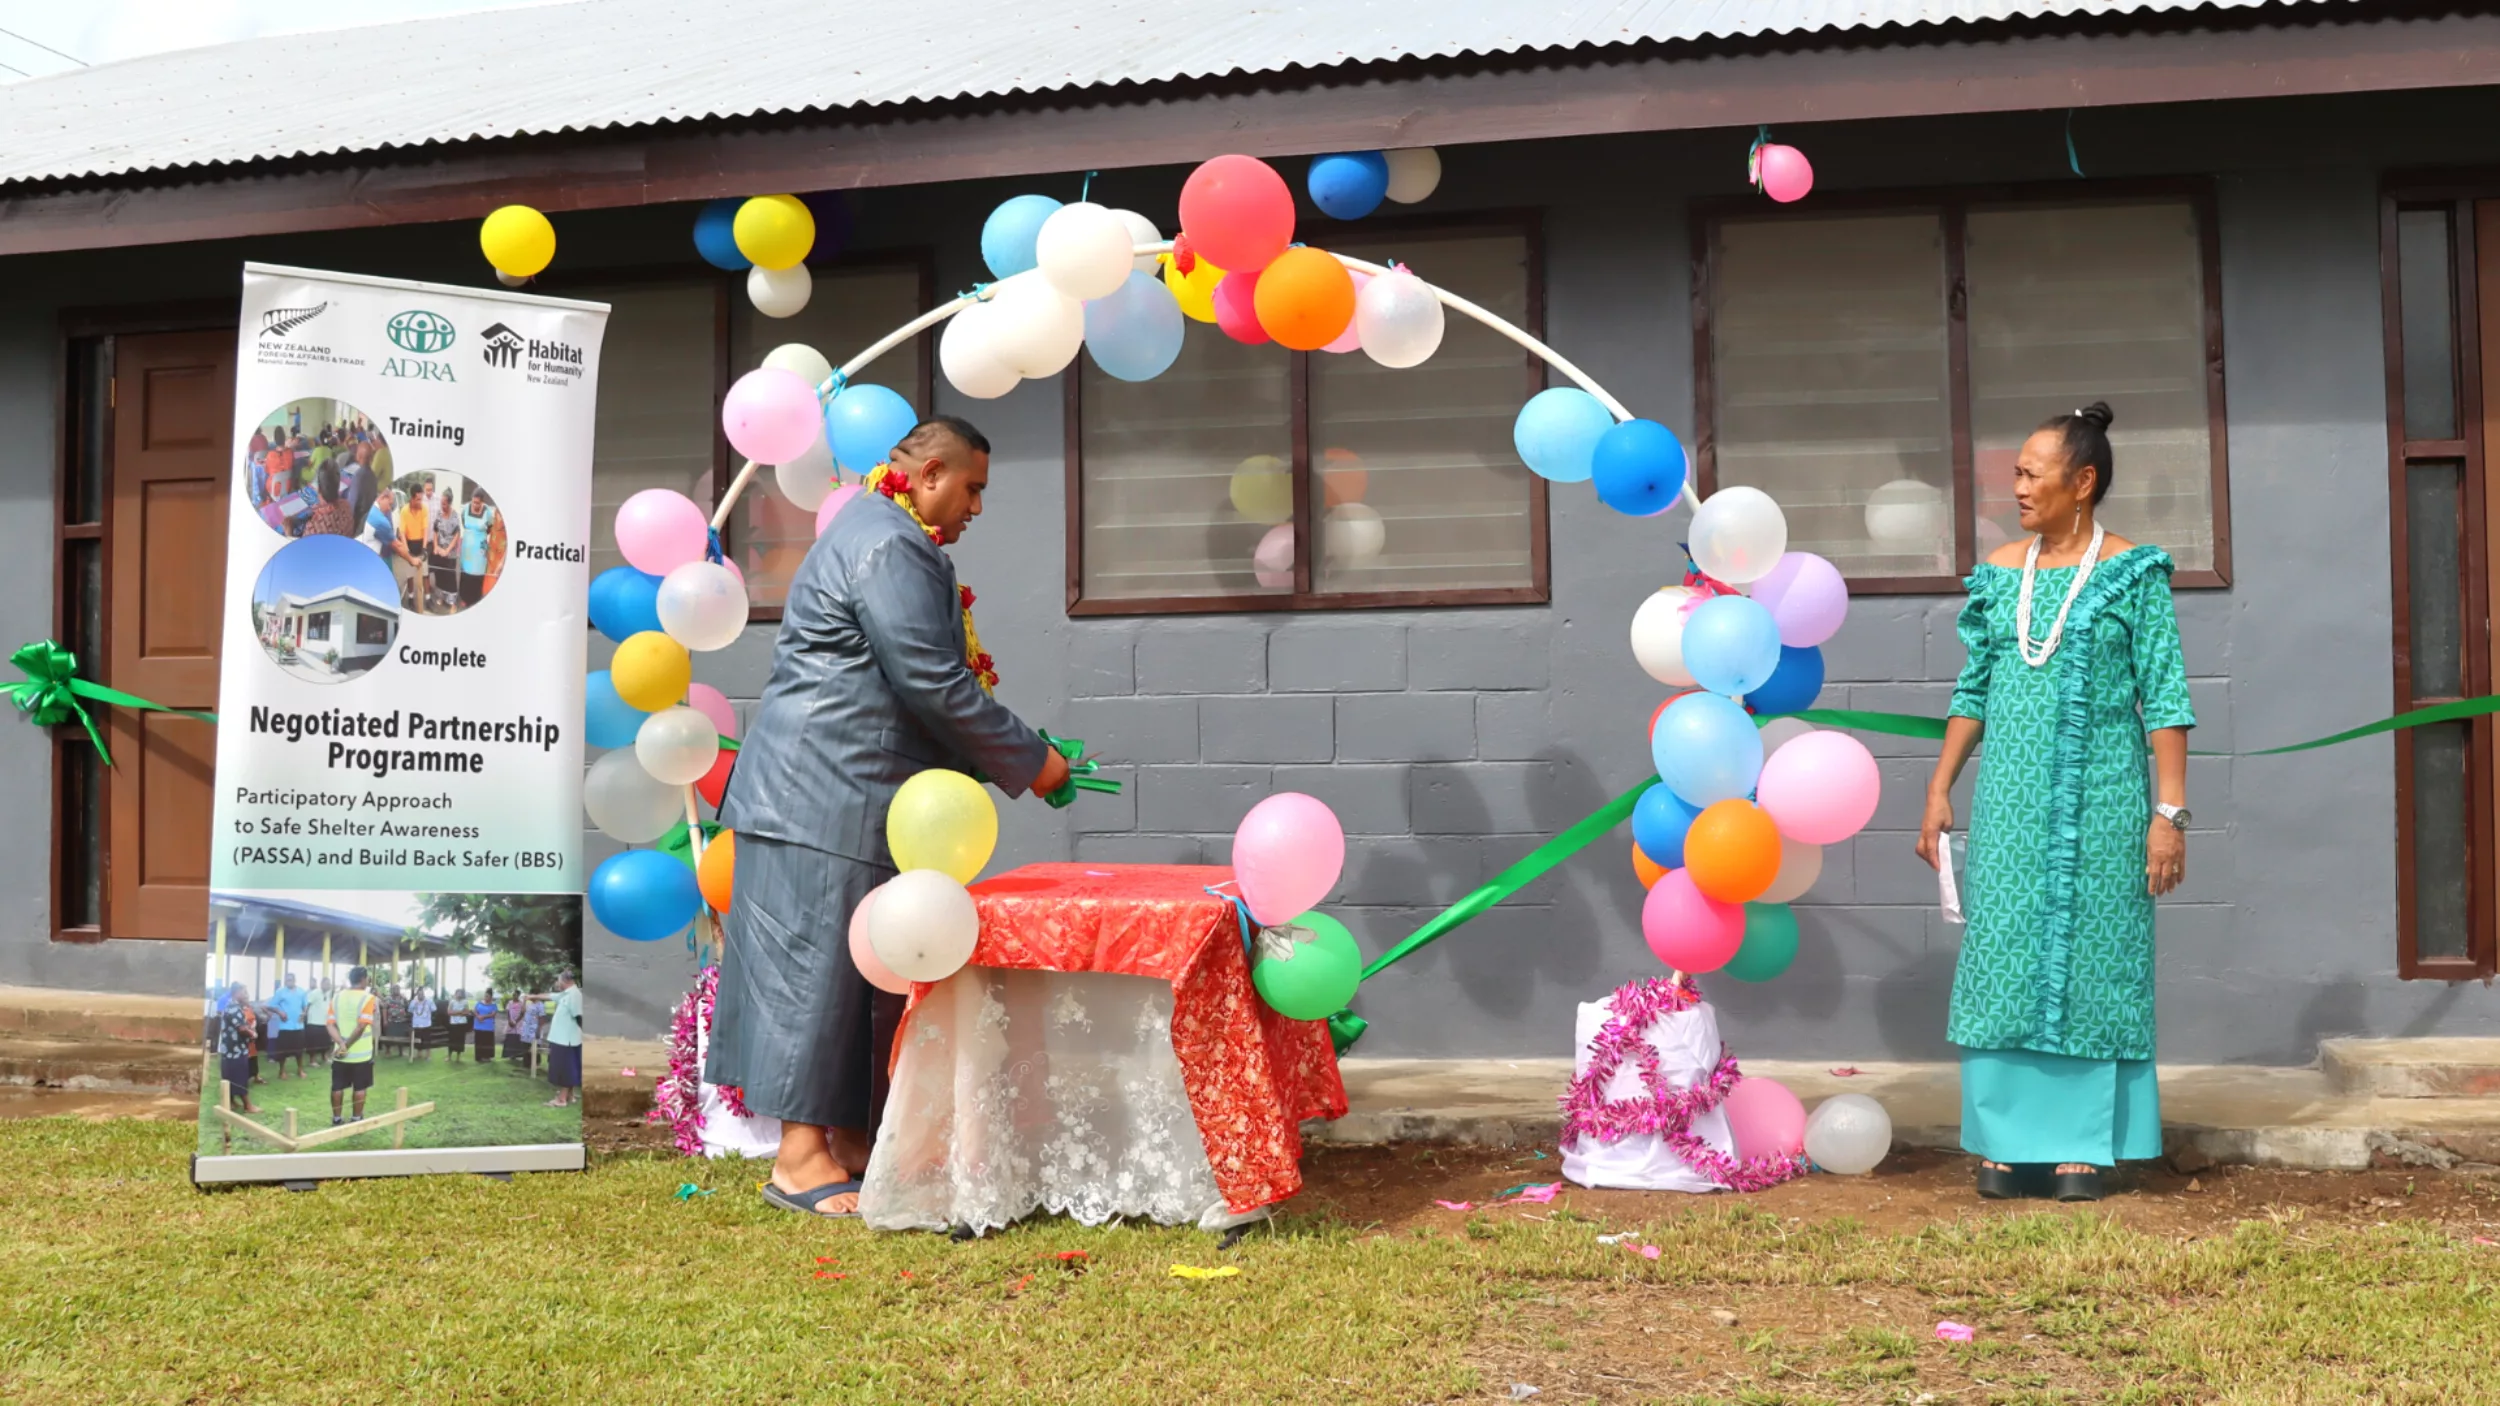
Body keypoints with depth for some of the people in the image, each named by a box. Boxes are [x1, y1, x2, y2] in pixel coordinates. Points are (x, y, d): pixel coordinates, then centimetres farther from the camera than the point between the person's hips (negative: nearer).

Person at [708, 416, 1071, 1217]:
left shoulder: (881, 537, 22)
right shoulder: (891, 548, -13)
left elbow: (923, 684, 26)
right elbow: (933, 684, -18)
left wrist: (1010, 759, 20)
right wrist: (1028, 762, -8)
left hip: (840, 794, 11)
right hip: (830, 797, -11)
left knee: (859, 969, 10)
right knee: (818, 960, -8)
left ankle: (849, 1137, 15)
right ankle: (800, 1156, -5)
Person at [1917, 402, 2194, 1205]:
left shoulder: (2133, 575, -3)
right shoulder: (2000, 574, 8)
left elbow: (2165, 700, -6)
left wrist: (2170, 811, -11)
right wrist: (1939, 790, 8)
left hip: (2099, 799, -4)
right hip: (2010, 801, 4)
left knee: (2090, 958, 2)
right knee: (2002, 958, 3)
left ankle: (2082, 1146, 10)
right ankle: (2006, 1144, 10)